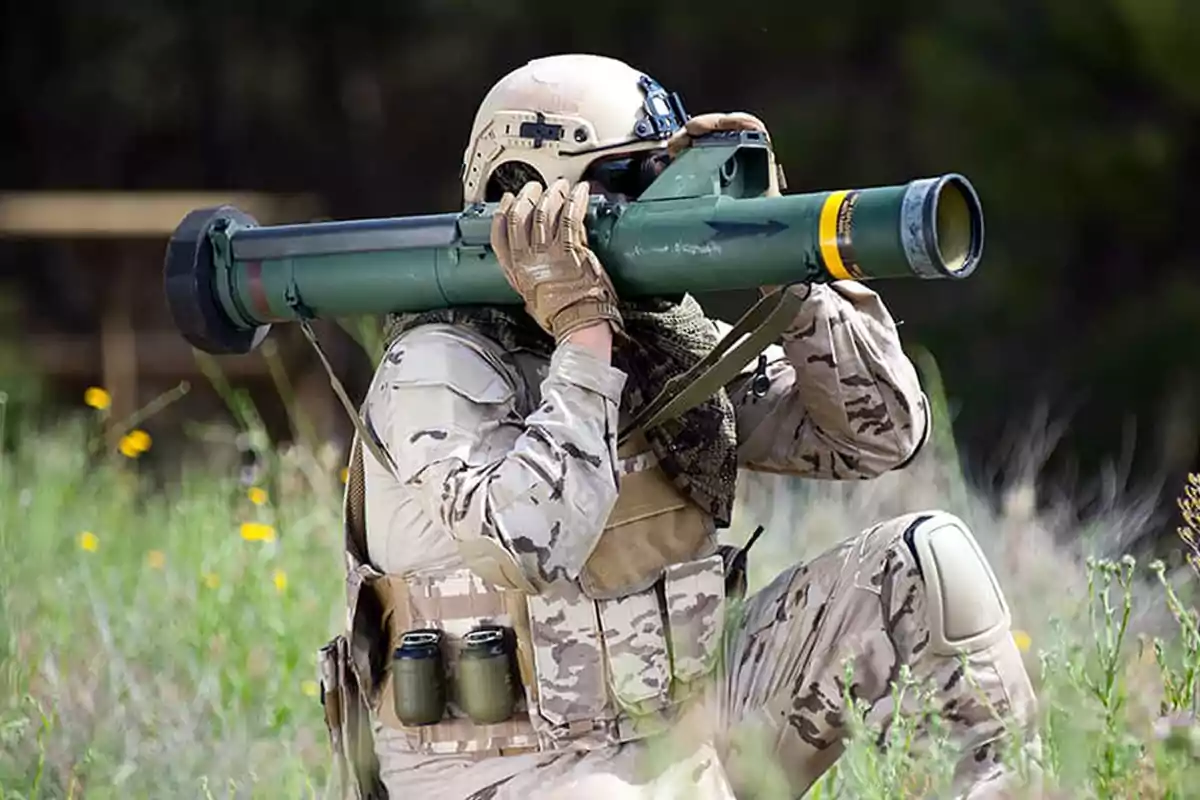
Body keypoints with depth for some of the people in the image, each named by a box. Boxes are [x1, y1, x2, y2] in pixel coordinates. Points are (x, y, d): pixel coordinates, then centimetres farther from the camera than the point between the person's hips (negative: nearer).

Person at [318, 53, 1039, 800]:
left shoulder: (674, 343, 6)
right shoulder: (439, 369, -14)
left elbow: (881, 434, 4)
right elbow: (538, 545, -31)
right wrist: (583, 335, -25)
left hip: (684, 733, 7)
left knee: (925, 557, -5)